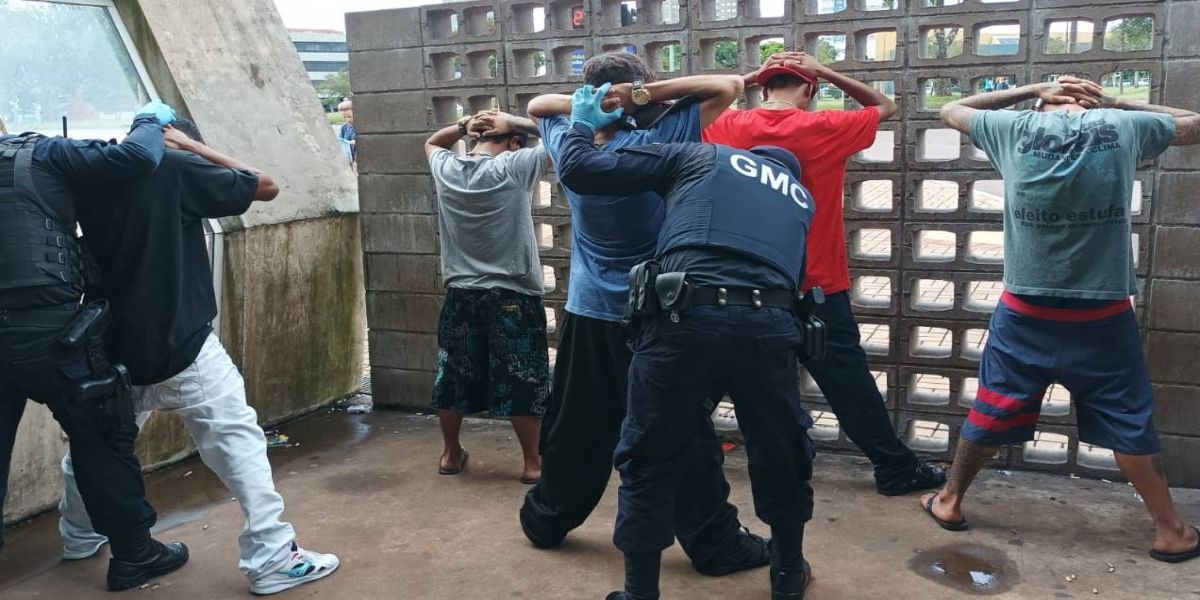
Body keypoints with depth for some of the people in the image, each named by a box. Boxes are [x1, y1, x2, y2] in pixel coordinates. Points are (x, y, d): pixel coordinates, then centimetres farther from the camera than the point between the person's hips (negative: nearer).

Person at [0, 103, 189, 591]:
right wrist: (150, 121, 5)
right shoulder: (44, 156, -3)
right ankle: (134, 554, 21)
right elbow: (136, 158, -14)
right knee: (102, 439, 10)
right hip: (46, 331, -4)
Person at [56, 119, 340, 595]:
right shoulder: (176, 168, -10)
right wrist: (193, 147, 1)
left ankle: (79, 537, 44)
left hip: (113, 344, 7)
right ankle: (273, 560, -8)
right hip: (178, 345, -6)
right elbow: (267, 187, -3)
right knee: (237, 439, -5)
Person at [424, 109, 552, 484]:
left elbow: (431, 143, 25)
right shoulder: (514, 167, -12)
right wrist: (517, 123, -4)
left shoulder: (446, 169, 1)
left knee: (454, 375, 16)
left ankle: (451, 455, 30)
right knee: (522, 380, 5)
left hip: (461, 293, 4)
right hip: (513, 295, -4)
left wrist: (463, 126, 8)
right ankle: (533, 462, 13)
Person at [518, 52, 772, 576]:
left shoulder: (569, 146, 0)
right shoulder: (655, 144, -14)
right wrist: (652, 93, -15)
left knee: (575, 430, 18)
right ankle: (716, 545, 11)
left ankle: (545, 520, 32)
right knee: (683, 434, 3)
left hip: (587, 314, 5)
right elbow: (728, 87, -12)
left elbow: (537, 105, 21)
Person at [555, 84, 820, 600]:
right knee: (782, 457, 26)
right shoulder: (801, 198, 31)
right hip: (770, 326, 3)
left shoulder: (700, 157, 20)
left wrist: (582, 125, 34)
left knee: (650, 462, 15)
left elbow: (580, 170, 14)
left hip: (686, 319, -3)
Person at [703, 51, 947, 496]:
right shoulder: (826, 128, -8)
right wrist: (827, 72, 2)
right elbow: (886, 107, 8)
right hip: (817, 288, -3)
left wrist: (750, 76, 9)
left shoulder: (731, 128, -2)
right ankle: (896, 470, 16)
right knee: (850, 383, 5)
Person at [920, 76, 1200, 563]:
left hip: (1026, 313, 1)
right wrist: (1112, 102, 12)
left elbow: (951, 110, 16)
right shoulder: (1123, 126, -2)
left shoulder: (1015, 128, -2)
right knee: (1128, 422, 13)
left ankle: (950, 501, 28)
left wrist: (1030, 90, 14)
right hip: (1103, 316, 0)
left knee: (990, 411, 14)